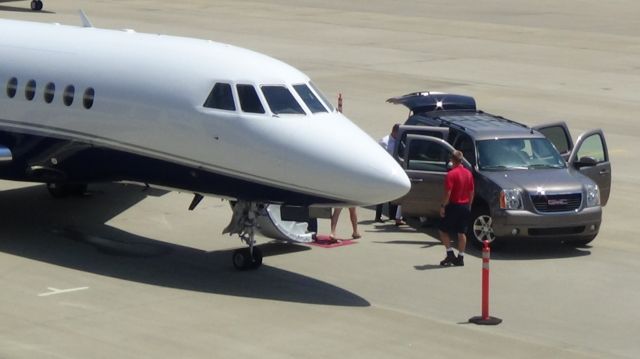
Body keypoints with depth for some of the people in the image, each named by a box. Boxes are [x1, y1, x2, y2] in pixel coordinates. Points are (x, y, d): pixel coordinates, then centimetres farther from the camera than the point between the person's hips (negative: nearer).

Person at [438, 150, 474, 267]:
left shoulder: (451, 174, -15)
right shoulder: (468, 173, 6)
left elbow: (448, 193, -19)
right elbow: (471, 192, 11)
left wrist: (443, 206, -12)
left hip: (454, 206, -6)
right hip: (465, 207, 6)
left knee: (443, 230, 7)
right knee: (462, 232, 10)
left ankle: (450, 254, -3)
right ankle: (460, 258, 11)